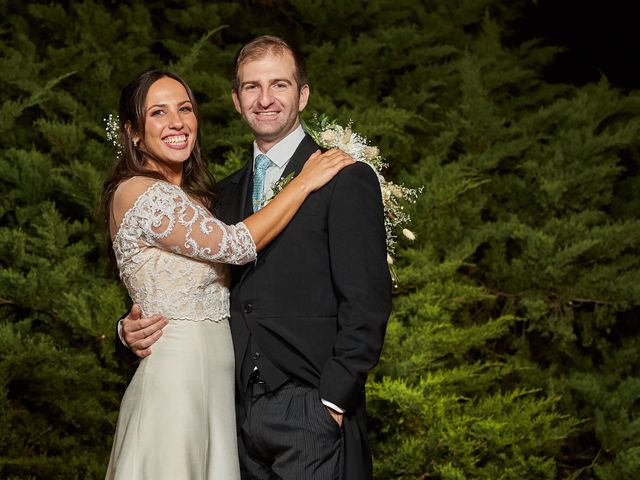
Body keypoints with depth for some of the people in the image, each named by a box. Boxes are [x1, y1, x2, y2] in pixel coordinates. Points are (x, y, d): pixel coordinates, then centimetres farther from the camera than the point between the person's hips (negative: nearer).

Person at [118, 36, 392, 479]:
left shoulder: (347, 180, -4)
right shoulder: (229, 192, 17)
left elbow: (366, 304, -10)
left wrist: (332, 402, -16)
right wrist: (137, 328, -1)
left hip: (313, 416, -6)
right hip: (242, 415, 6)